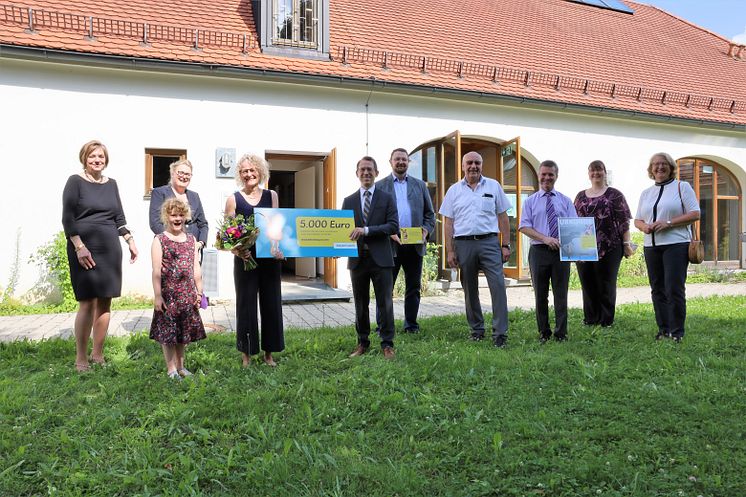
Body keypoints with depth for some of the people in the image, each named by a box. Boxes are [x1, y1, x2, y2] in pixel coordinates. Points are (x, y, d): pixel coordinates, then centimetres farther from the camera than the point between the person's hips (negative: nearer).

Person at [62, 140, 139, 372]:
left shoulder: (111, 184, 15)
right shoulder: (75, 181, 0)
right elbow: (67, 218, -7)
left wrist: (130, 241, 8)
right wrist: (79, 247, -16)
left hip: (110, 249, 5)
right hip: (85, 250, -5)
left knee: (105, 302, 5)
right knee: (88, 303, -7)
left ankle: (98, 354, 15)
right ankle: (81, 359, 3)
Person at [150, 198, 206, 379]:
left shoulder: (191, 239, 9)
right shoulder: (159, 241, -4)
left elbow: (196, 268, 11)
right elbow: (156, 271, -8)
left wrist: (199, 292, 9)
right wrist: (157, 295, -12)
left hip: (188, 294, 4)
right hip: (168, 294, -4)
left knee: (183, 331, 13)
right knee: (168, 331, 2)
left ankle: (180, 366, 26)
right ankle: (171, 369, 13)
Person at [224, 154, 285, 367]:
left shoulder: (271, 196, 8)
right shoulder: (233, 199, 2)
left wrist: (279, 247, -13)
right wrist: (236, 250, -18)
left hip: (270, 258, 2)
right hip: (245, 258, -2)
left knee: (271, 303, 7)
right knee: (246, 305, 4)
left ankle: (269, 353, 21)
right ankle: (247, 354, 17)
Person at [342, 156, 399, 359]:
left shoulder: (387, 198, 4)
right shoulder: (349, 201, 12)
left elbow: (393, 226, -7)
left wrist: (366, 230, -18)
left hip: (380, 258, -2)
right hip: (357, 258, 3)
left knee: (385, 302, 0)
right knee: (360, 304, 10)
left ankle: (387, 344, 9)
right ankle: (362, 342, 21)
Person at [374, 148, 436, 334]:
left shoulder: (420, 185, 15)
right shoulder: (380, 186, 7)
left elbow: (430, 213, 14)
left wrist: (425, 230, -4)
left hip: (415, 244, 3)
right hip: (390, 243, -3)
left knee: (414, 287, 8)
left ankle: (411, 325, 18)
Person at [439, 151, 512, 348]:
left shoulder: (493, 186, 9)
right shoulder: (454, 190, 10)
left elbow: (503, 217, 8)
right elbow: (448, 223, 7)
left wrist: (505, 245, 1)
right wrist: (450, 251, 0)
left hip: (489, 242, -1)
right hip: (463, 244, 1)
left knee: (498, 285, -10)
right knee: (469, 290, 8)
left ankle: (500, 333, -6)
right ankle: (477, 330, 22)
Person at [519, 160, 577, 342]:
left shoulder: (565, 201, 11)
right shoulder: (530, 201, 8)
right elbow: (524, 227, -2)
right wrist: (545, 239, -15)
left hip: (562, 251, 0)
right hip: (539, 251, 0)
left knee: (561, 294, 2)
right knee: (540, 295, 7)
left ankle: (561, 334, 10)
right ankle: (544, 333, 17)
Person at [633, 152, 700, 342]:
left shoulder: (682, 187, 3)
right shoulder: (646, 193, 17)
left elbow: (695, 213, -5)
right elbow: (637, 219, 18)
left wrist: (668, 223, -16)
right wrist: (644, 226, -5)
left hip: (676, 244, -5)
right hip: (651, 246, 5)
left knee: (675, 289, -9)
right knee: (657, 289, 7)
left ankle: (677, 332, -1)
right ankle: (663, 329, 16)